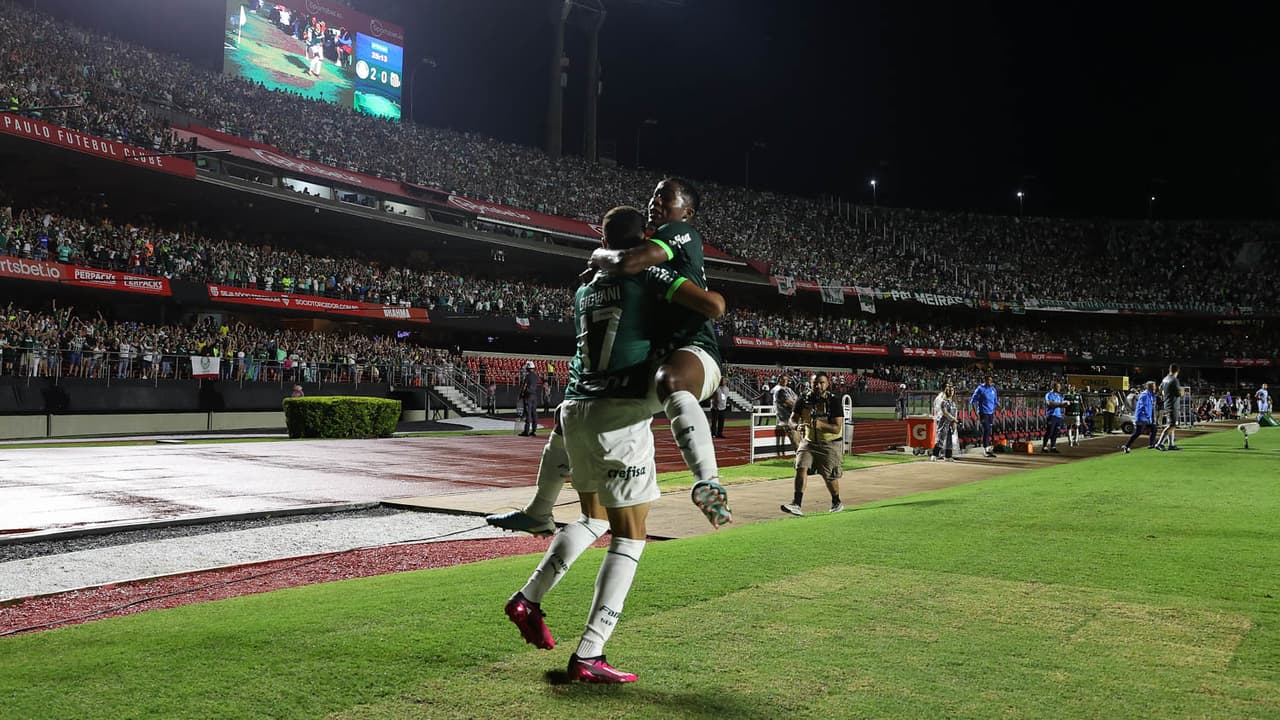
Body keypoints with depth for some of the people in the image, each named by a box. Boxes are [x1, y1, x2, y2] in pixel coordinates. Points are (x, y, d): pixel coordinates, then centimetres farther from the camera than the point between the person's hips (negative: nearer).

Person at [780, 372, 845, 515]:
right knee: (801, 468, -17)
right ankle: (796, 504, -22)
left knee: (829, 477, 5)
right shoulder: (804, 400, -3)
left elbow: (837, 428, -18)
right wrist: (798, 424, -22)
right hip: (809, 442, 3)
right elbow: (793, 418, 2)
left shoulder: (833, 402, -13)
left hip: (829, 444, -3)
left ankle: (837, 502, 32)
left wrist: (819, 424, -34)